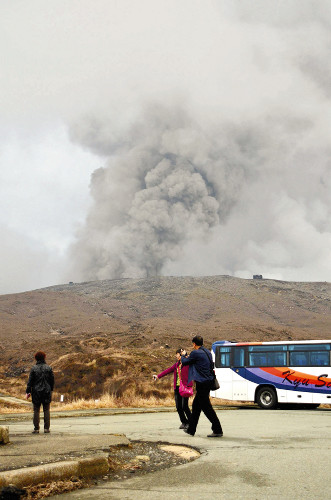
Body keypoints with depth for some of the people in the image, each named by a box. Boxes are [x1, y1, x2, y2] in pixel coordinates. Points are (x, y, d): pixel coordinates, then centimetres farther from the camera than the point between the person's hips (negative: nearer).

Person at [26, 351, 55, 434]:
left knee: (36, 410, 4)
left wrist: (28, 391, 2)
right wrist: (51, 390, 15)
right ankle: (46, 428, 5)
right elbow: (52, 380, 4)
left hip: (36, 392, -1)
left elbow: (30, 381, -4)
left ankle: (36, 428, 3)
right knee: (46, 410, 6)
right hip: (46, 392, 1)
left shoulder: (33, 368, -4)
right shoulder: (48, 368, 1)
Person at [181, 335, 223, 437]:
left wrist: (183, 355, 20)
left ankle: (218, 430, -4)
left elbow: (184, 362, -3)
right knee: (196, 405, 18)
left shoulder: (196, 353, -14)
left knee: (206, 407, -4)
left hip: (202, 383, -9)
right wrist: (188, 357, 26)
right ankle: (191, 429, 26)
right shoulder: (207, 352, 11)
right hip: (208, 382, 9)